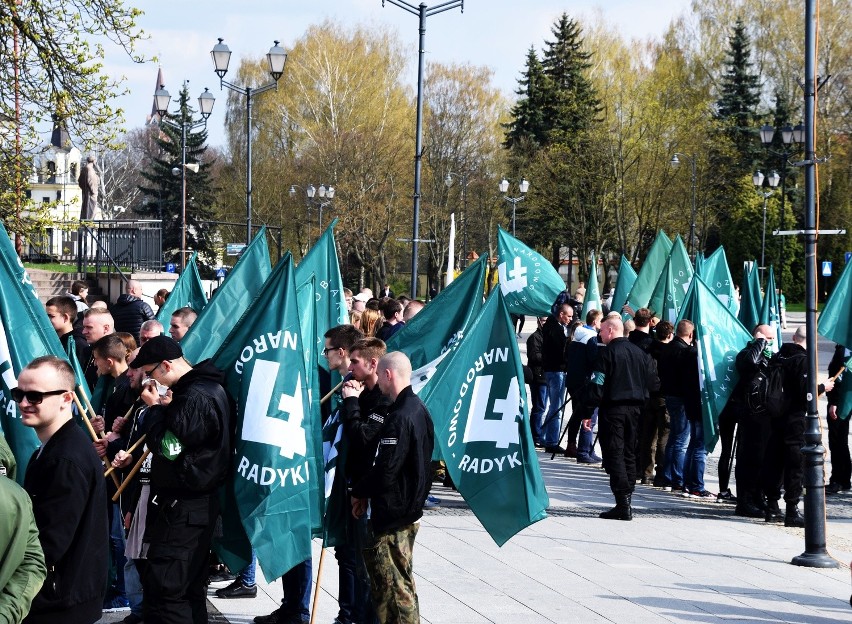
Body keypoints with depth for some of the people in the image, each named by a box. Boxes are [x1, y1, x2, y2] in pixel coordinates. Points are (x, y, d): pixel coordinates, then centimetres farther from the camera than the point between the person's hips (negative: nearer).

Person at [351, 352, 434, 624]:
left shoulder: (399, 418, -21)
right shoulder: (419, 409, 9)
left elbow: (385, 469, -24)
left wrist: (360, 492, -5)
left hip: (392, 513, -10)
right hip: (410, 508, 10)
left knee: (393, 584, -4)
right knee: (402, 580, 19)